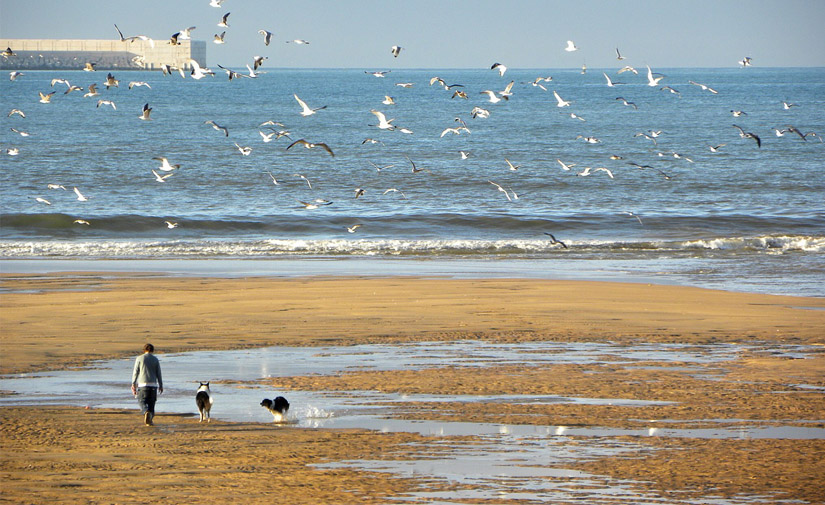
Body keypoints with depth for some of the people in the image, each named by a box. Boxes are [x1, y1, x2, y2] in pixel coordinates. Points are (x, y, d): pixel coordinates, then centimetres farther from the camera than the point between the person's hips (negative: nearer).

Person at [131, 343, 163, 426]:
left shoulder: (139, 358, 1)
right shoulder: (155, 359, 6)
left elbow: (135, 372, 0)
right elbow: (158, 374, 6)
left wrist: (133, 384, 4)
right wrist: (161, 385, 13)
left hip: (143, 384, -2)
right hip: (153, 384, 2)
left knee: (142, 401, 1)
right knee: (151, 403, 10)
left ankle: (146, 412, -27)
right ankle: (149, 421, 9)